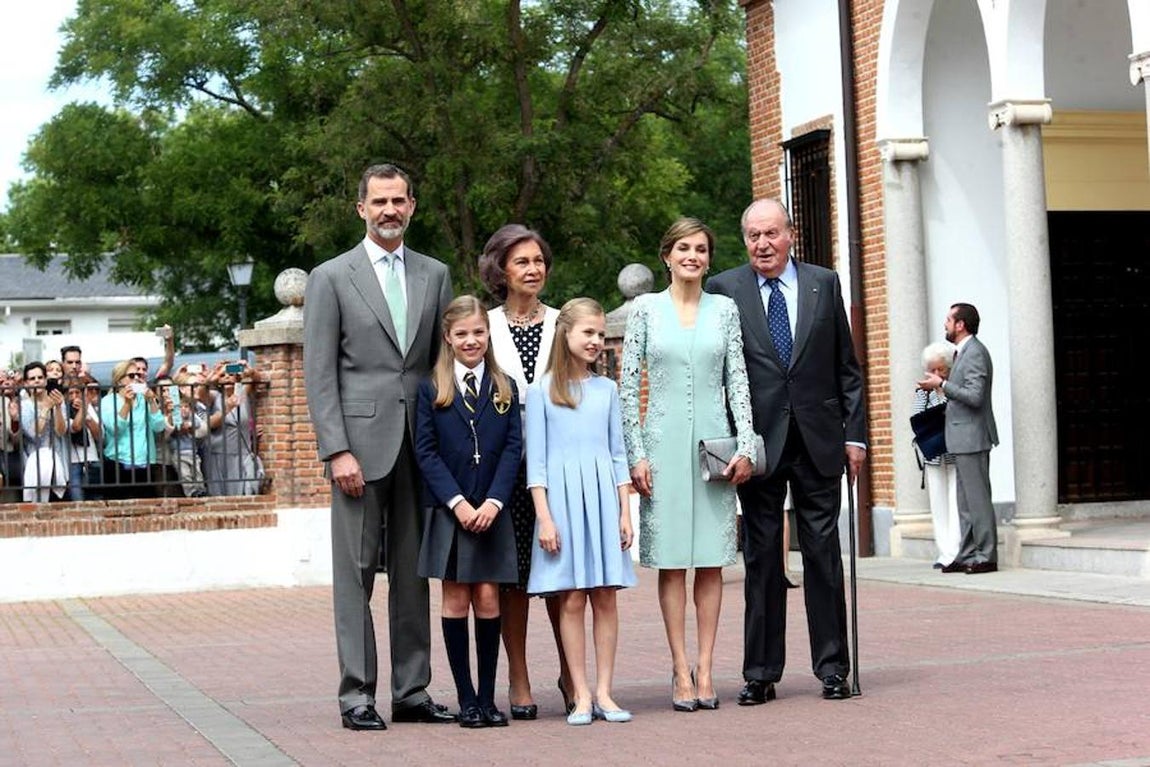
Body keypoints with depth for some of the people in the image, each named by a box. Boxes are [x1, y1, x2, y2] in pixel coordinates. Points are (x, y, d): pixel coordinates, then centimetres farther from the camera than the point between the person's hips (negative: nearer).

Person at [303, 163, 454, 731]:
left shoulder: (435, 275, 13)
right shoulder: (331, 278, 1)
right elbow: (319, 374, -3)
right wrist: (337, 450, -12)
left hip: (420, 444, 4)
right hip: (361, 442, -4)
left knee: (413, 572, 8)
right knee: (356, 572, -1)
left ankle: (412, 692, 14)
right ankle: (357, 696, 3)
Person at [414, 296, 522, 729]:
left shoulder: (504, 389, 8)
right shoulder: (431, 389, 3)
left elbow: (513, 447, 2)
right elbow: (426, 452, -2)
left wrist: (494, 501, -10)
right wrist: (457, 502, -12)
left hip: (492, 513, 1)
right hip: (448, 511, -1)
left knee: (488, 599, 0)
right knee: (456, 600, 1)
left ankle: (488, 697, 7)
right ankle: (466, 698, 7)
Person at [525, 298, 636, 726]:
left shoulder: (606, 389, 12)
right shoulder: (542, 391, 2)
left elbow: (618, 454, 13)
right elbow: (535, 461, -1)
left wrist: (625, 513, 6)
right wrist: (544, 518, -8)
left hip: (603, 497, 3)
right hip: (563, 497, -3)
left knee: (605, 597, 2)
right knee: (571, 599, -3)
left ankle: (603, 692, 6)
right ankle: (581, 695, 2)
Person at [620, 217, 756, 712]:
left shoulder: (724, 309, 8)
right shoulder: (646, 309, 4)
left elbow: (737, 381, 7)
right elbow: (629, 385, 2)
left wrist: (745, 446, -3)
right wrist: (636, 454, -5)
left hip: (714, 443, 2)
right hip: (664, 443, -1)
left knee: (712, 559, 1)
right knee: (671, 560, -1)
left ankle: (705, 668, 6)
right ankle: (681, 671, 2)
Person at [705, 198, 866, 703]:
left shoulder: (824, 284, 8)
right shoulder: (724, 291, 2)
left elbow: (846, 367, 9)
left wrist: (854, 433, 3)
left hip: (819, 439, 1)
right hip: (758, 442, -1)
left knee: (823, 551, 5)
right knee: (761, 556, 4)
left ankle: (832, 667, 12)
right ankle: (760, 673, 10)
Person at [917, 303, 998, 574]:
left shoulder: (975, 352, -14)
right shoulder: (964, 352, 17)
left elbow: (975, 396, -22)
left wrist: (942, 385, -17)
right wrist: (942, 387, 15)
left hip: (972, 437, -11)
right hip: (963, 439, 11)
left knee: (977, 498, -7)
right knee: (966, 501, 12)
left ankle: (986, 556, -4)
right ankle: (967, 555, 16)